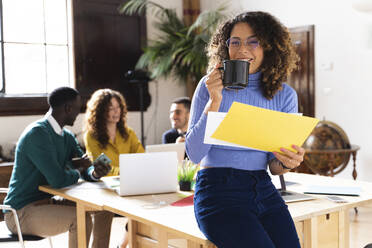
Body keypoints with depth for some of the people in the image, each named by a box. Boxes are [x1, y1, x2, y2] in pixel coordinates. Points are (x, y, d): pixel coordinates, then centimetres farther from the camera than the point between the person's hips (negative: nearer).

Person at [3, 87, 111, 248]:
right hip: (20, 212, -9)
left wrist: (95, 172, -17)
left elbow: (84, 167, 7)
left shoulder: (67, 137, 10)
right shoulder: (37, 133, -21)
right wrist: (77, 170, -8)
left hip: (45, 202, 9)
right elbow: (58, 180, -29)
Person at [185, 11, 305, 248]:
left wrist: (286, 162, -14)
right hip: (218, 192, -3)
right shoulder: (210, 86, -1)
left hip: (264, 190, 4)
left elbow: (274, 166, 9)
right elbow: (194, 154, -9)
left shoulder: (284, 95, 6)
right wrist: (214, 101, -16)